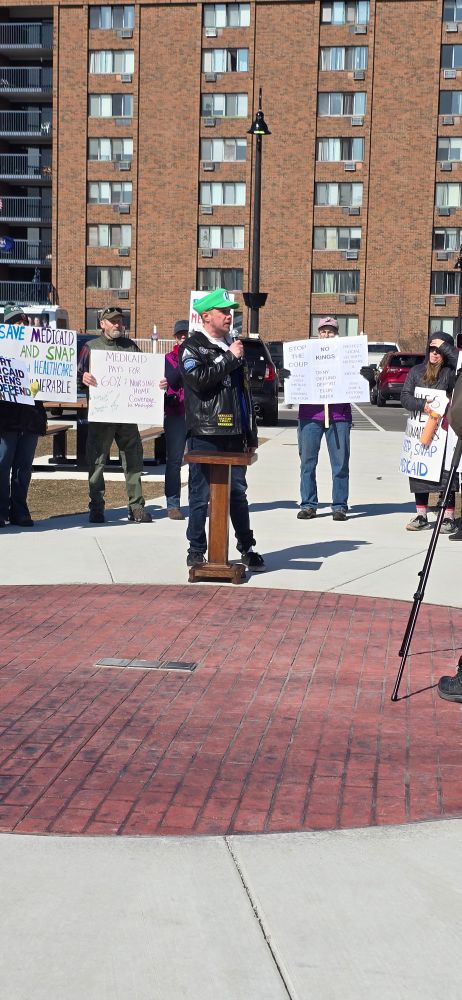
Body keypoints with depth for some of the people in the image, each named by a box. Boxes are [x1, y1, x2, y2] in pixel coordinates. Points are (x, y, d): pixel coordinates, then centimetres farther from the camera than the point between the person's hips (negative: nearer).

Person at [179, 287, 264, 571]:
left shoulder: (234, 346, 19)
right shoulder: (193, 347, -1)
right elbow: (199, 380, -21)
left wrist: (251, 433, 20)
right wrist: (228, 358, -14)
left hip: (234, 434, 6)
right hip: (205, 435, -6)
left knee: (238, 493, 10)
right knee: (201, 494, -1)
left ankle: (247, 548, 17)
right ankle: (196, 550, 8)